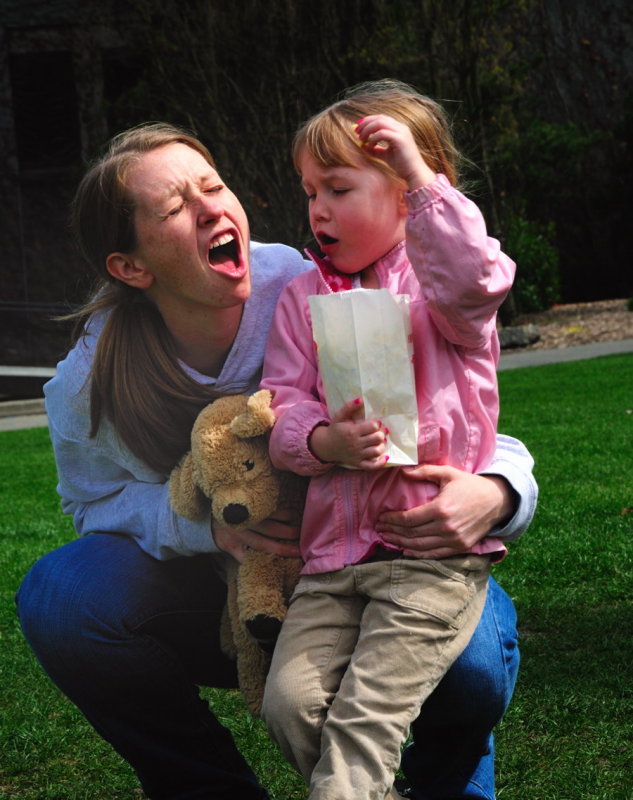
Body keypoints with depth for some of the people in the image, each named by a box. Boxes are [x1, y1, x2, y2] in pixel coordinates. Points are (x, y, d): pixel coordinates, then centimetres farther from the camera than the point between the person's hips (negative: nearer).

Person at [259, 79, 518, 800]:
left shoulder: (435, 280, 1)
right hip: (334, 548, 5)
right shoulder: (303, 298, 14)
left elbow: (476, 282, -25)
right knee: (290, 700, -10)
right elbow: (283, 408, 7)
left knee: (363, 718, -15)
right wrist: (328, 443, -16)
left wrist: (421, 174, -22)